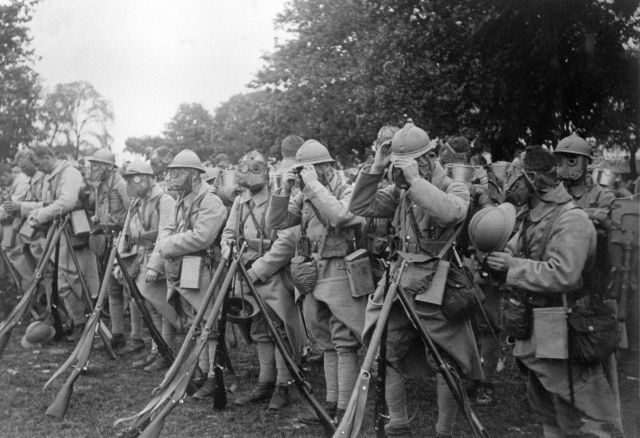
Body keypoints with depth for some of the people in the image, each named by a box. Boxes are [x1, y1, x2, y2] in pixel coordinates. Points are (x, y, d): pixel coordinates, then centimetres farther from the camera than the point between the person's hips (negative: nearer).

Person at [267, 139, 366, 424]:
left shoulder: (348, 191, -7)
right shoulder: (304, 197, 11)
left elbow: (339, 214, -28)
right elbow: (274, 222, 5)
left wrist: (314, 184, -21)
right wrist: (285, 189, -6)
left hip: (340, 275, -7)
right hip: (313, 276, 7)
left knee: (344, 344, -5)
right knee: (327, 345, 13)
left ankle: (345, 409, 0)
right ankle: (331, 403, 21)